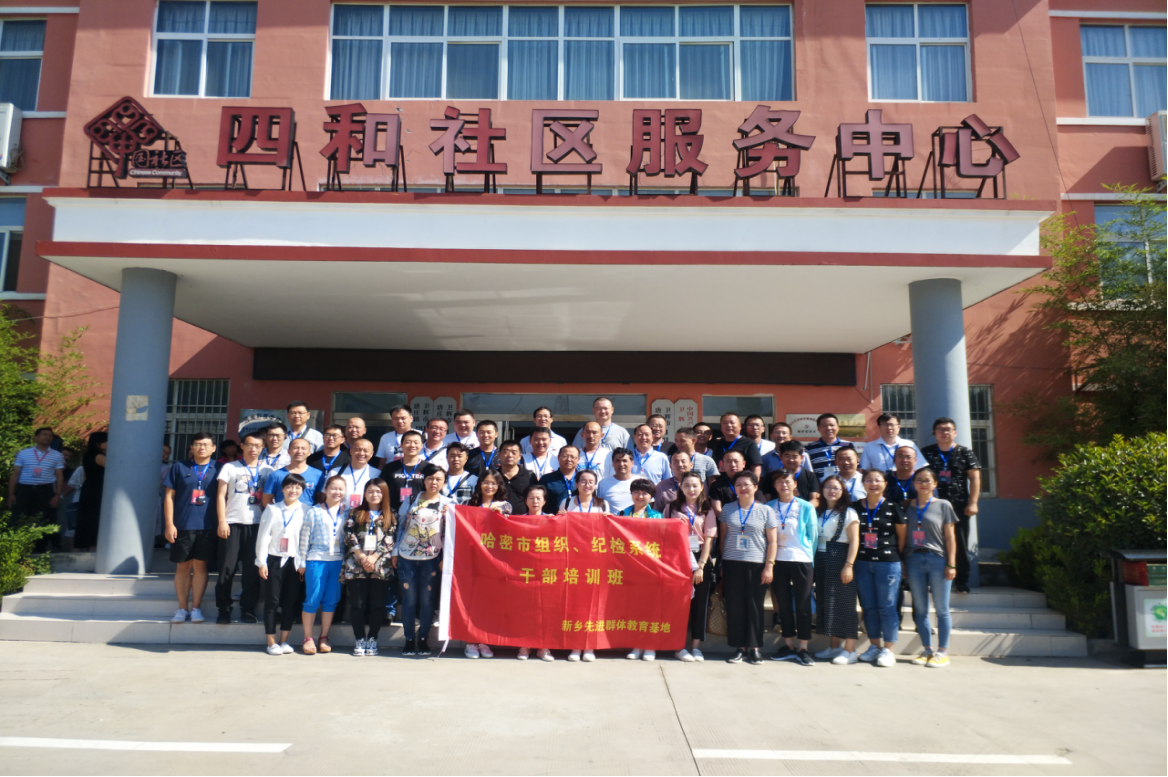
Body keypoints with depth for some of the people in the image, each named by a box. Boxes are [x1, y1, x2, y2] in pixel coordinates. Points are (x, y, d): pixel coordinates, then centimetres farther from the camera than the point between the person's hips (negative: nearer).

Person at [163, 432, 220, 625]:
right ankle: (182, 608, 16)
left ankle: (196, 607, 11)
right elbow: (169, 496, 5)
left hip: (207, 527, 0)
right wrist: (169, 524, -2)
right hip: (182, 527, 0)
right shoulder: (179, 467, 6)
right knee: (183, 566, 6)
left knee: (200, 565, 3)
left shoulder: (218, 469, 6)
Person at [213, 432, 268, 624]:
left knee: (253, 570, 1)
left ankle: (248, 610, 11)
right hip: (232, 523, -1)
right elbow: (221, 496, 5)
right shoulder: (229, 468, 9)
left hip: (257, 525, 1)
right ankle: (224, 610, 12)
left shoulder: (267, 470, 11)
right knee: (227, 569, 1)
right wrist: (222, 521, -5)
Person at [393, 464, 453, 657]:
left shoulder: (449, 504, 3)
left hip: (431, 559, -1)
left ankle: (423, 640, 16)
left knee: (427, 599, 2)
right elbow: (401, 525, 9)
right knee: (409, 599, 3)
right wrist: (395, 552, 7)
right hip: (406, 557, 1)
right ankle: (409, 640, 14)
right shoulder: (412, 500, 7)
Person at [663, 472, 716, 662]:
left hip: (700, 559, 1)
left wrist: (700, 566, -8)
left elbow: (708, 539, 0)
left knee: (699, 603, 3)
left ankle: (696, 646, 12)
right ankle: (680, 646, 8)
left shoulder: (707, 510, 4)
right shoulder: (672, 508, 5)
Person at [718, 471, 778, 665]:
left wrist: (769, 566, -6)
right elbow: (723, 538, 12)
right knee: (734, 605, 2)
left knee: (754, 606, 1)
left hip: (757, 565, -2)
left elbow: (773, 541, 2)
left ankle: (755, 648, 11)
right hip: (732, 564, 2)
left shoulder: (765, 511, 3)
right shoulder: (727, 509, 8)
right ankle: (739, 647, 11)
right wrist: (723, 564, 8)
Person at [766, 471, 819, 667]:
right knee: (784, 604, 8)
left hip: (801, 560, -2)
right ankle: (789, 646, 17)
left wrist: (810, 557, -2)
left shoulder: (806, 507, 1)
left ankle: (803, 648, 8)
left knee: (803, 604, 1)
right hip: (778, 561, 2)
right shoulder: (769, 508, 6)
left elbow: (813, 535, 4)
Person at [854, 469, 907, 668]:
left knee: (887, 607, 0)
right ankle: (875, 646, 20)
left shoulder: (892, 507, -2)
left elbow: (902, 535, 5)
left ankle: (889, 650, 7)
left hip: (888, 563, -3)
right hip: (862, 563, 4)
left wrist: (896, 555, 2)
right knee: (868, 607, 8)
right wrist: (853, 558, 7)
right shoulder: (857, 507, 6)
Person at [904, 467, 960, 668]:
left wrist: (951, 564, -4)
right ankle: (927, 650, 17)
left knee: (941, 608, 3)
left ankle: (942, 652, 11)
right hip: (913, 559, 3)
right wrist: (901, 562, 3)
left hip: (937, 559, -3)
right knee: (920, 609, 7)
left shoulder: (943, 505, 3)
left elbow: (950, 537, 2)